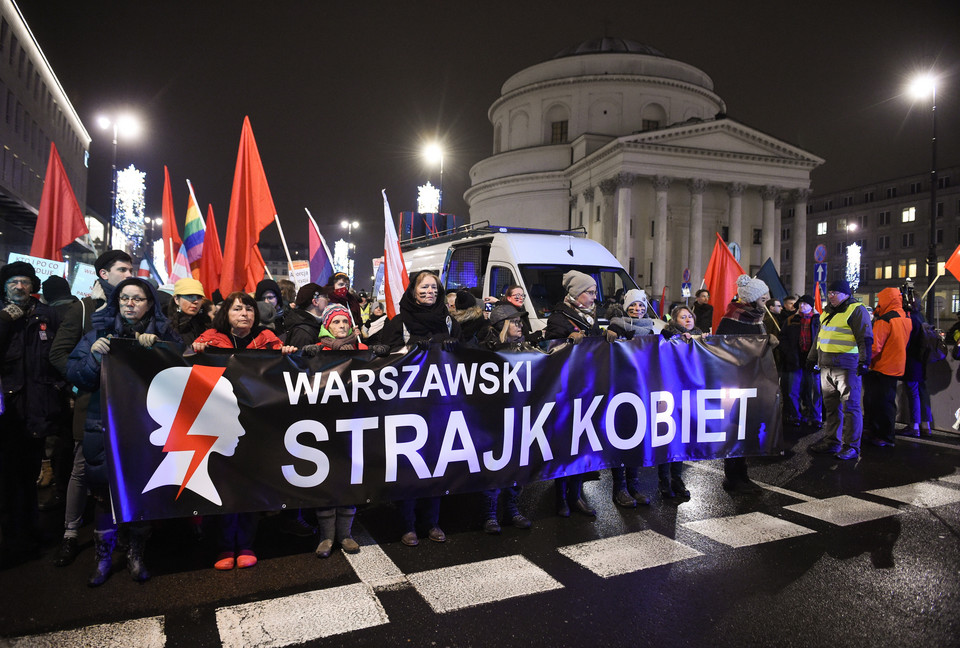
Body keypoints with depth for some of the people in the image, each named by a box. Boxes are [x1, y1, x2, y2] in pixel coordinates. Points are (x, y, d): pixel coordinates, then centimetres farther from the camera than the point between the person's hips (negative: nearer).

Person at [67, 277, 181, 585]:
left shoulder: (164, 334, 6)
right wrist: (93, 355, -16)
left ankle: (136, 554, 22)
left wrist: (156, 347, -19)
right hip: (105, 424, 1)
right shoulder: (100, 331, 8)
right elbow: (74, 373, 2)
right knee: (105, 490, 1)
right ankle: (103, 557, 19)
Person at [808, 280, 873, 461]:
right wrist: (812, 357, 29)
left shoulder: (857, 310, -6)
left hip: (847, 367, -8)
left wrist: (864, 360, -19)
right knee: (831, 406, 12)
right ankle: (832, 442, 20)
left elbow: (865, 338, -12)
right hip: (826, 367, 8)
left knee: (850, 406, -3)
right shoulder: (827, 311, 18)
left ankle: (851, 446, 3)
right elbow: (819, 337, 28)